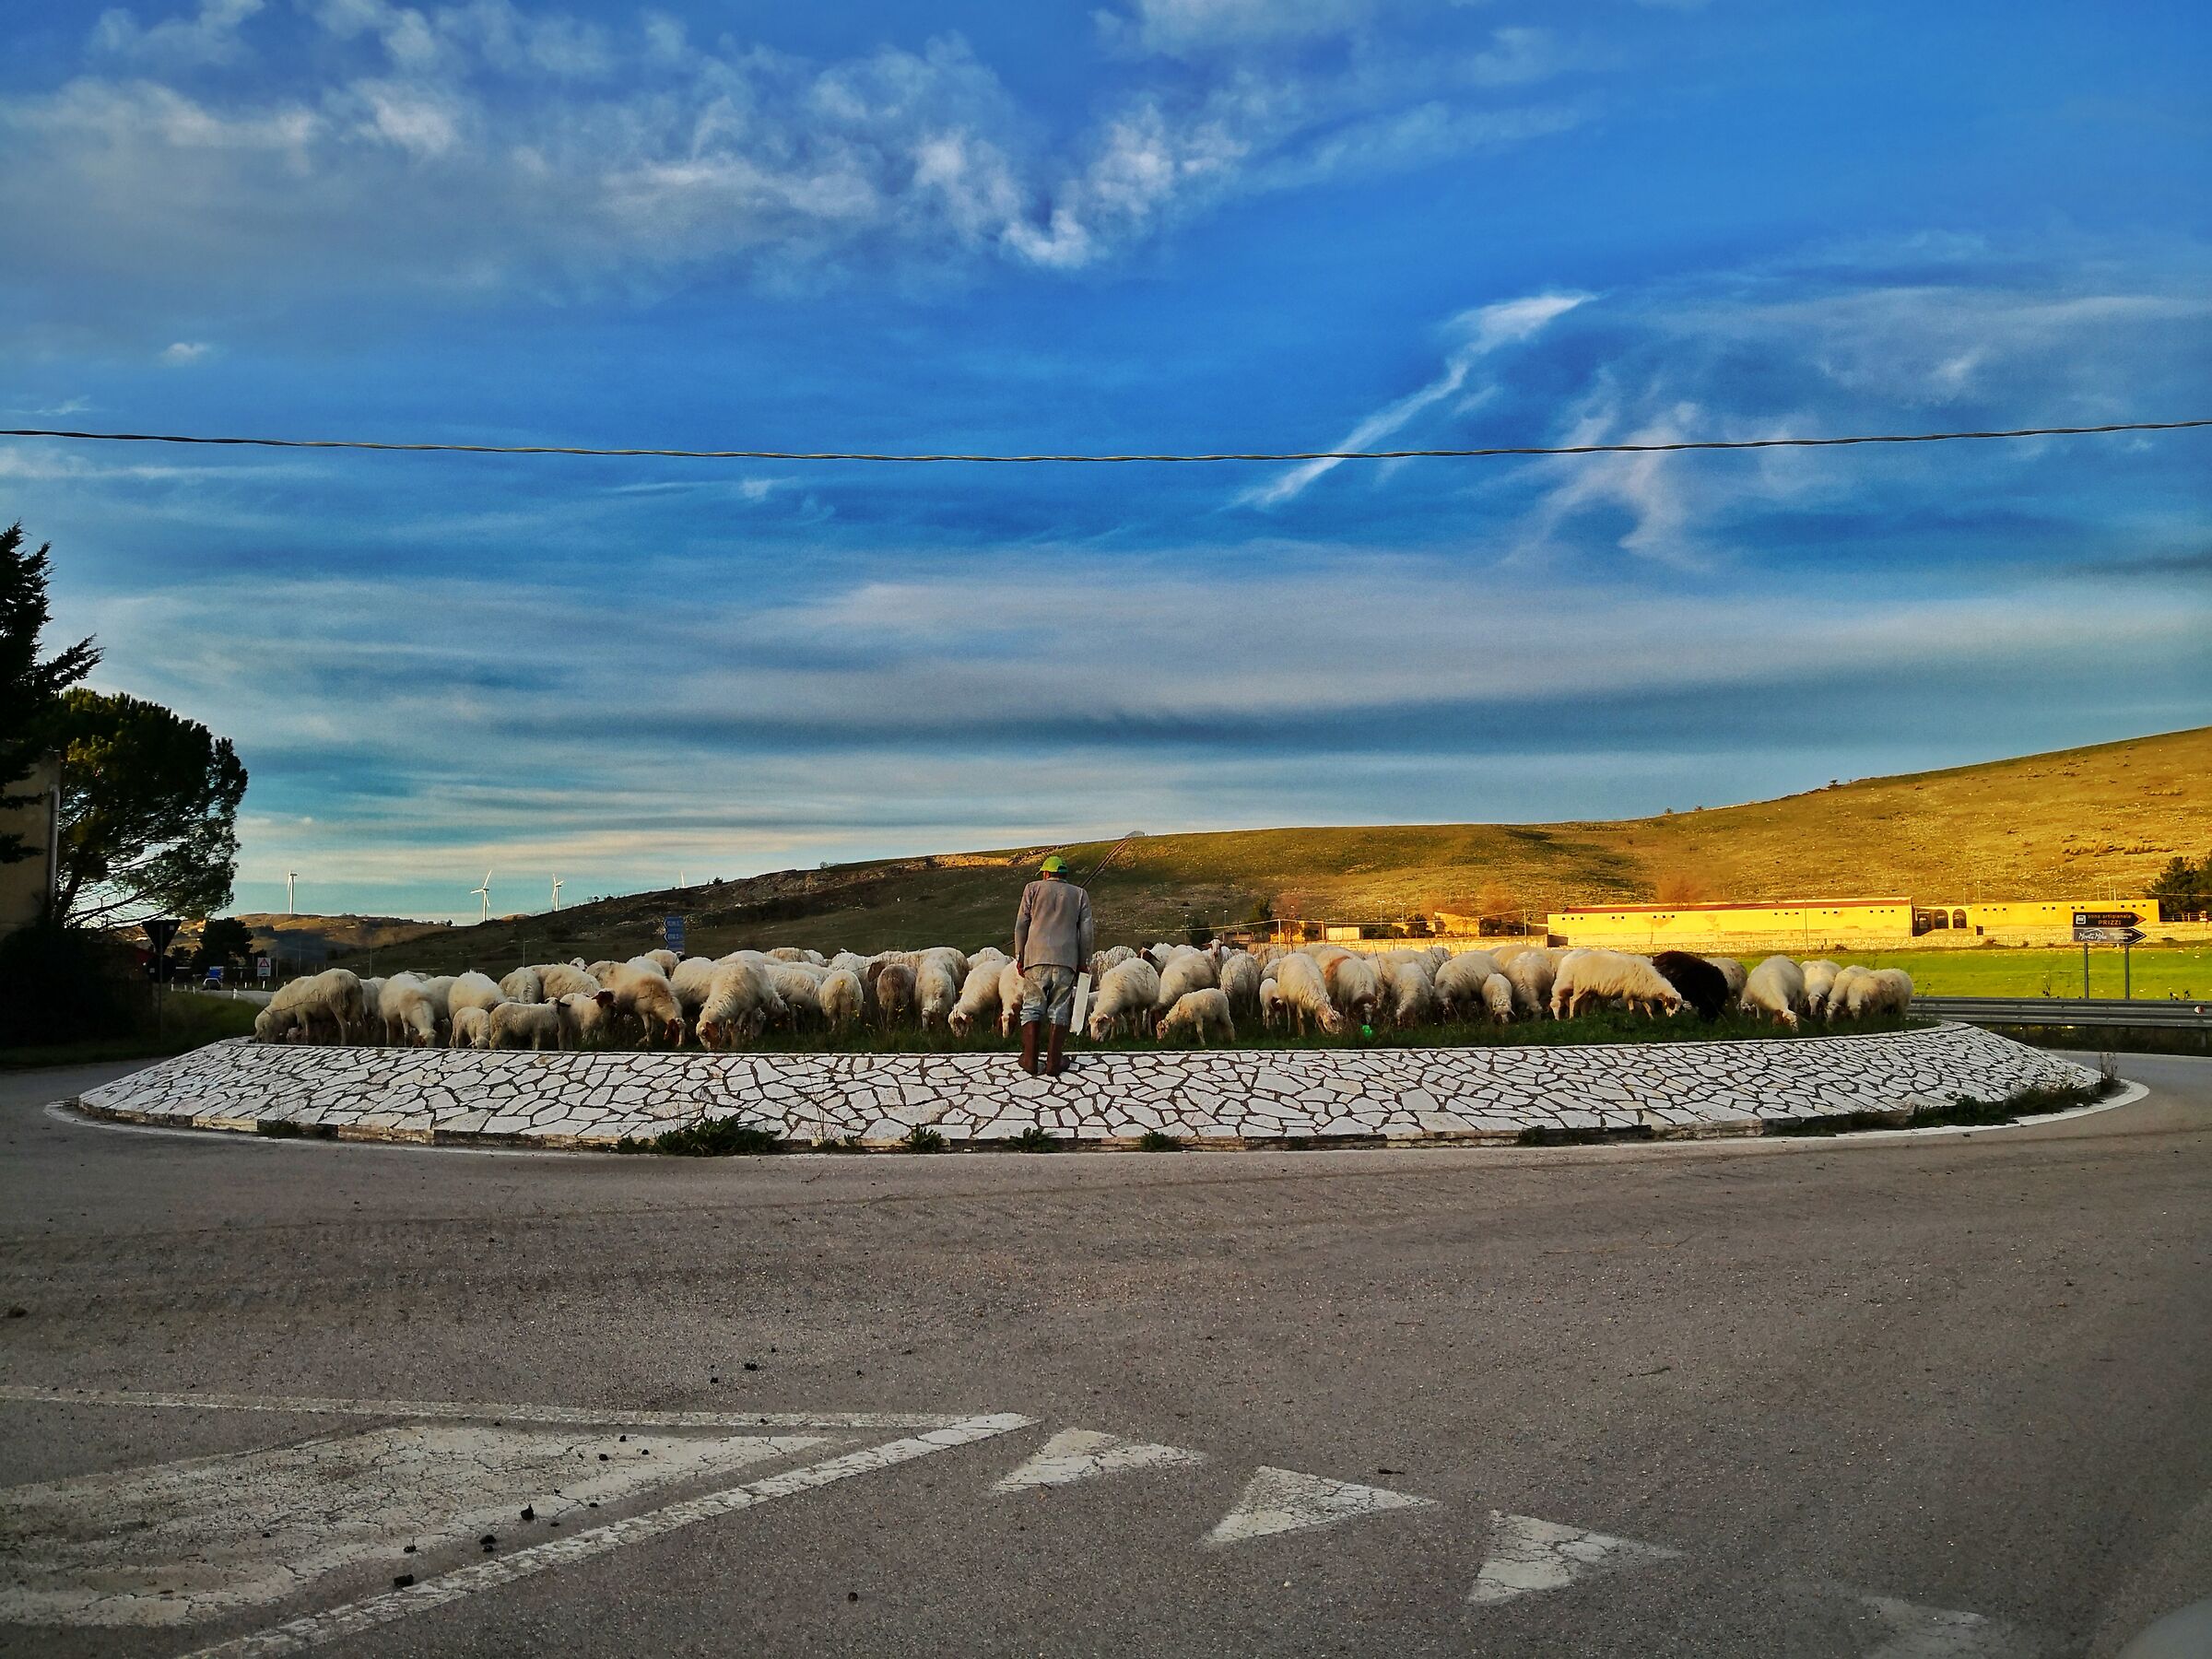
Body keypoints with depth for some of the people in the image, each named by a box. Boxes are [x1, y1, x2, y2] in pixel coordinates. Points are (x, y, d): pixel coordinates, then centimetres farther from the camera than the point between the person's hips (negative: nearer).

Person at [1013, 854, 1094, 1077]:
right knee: (1060, 1010, 5)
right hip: (1066, 959, 1)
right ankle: (1053, 1061, 4)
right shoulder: (1080, 894, 14)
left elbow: (1021, 925, 5)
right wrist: (1083, 962, 14)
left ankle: (1030, 1059, 3)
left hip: (1036, 957, -1)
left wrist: (1020, 957, 10)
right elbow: (1086, 932, 8)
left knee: (1032, 1007, 6)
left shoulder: (1033, 888, 9)